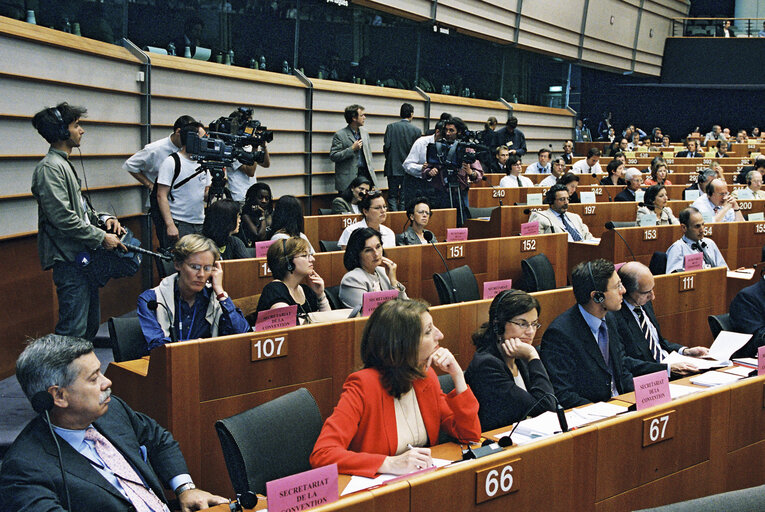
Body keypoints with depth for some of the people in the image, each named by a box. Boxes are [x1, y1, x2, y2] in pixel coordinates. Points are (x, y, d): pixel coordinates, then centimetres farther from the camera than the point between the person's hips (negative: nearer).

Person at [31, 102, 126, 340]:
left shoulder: (65, 165, 19)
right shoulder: (50, 168, -14)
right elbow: (62, 217, -21)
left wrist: (104, 219, 7)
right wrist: (101, 238, -17)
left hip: (83, 257, 11)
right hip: (69, 259, -11)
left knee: (91, 323, 17)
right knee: (73, 329, -10)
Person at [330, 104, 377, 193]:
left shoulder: (365, 133, 16)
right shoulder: (339, 135, -5)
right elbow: (333, 156, -10)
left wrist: (371, 171, 13)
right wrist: (352, 149, -16)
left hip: (365, 175, 5)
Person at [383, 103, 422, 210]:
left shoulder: (391, 127, -4)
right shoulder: (417, 130, -3)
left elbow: (386, 146, -7)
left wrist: (389, 159, 11)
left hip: (393, 168, -1)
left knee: (392, 196, 4)